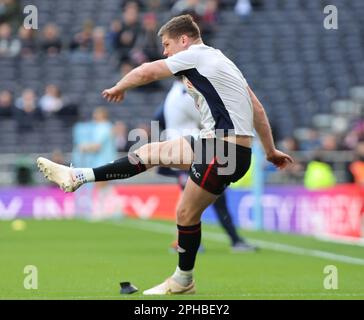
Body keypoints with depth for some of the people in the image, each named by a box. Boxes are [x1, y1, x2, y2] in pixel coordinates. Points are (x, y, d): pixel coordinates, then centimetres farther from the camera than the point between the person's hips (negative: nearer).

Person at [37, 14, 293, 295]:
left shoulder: (196, 55, -7)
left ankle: (183, 281, 15)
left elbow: (145, 73, -1)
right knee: (151, 152, 10)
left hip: (224, 151, -9)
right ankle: (79, 177, 14)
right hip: (216, 143, 9)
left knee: (186, 213, 0)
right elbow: (258, 109, 19)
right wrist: (270, 151, 23)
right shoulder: (219, 60, 19)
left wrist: (118, 89, 18)